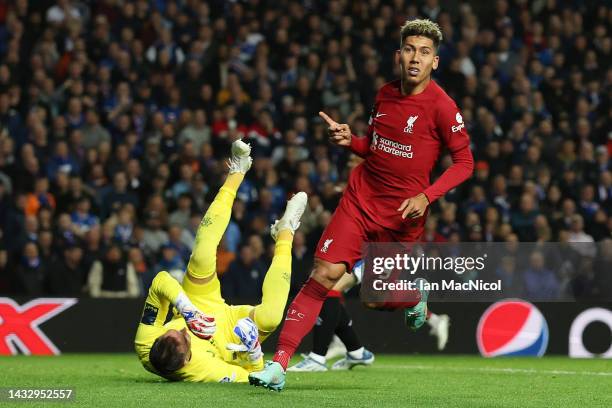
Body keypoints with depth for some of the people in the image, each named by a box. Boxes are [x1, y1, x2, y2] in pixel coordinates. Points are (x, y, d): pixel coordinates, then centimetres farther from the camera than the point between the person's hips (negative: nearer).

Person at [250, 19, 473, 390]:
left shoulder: (441, 106, -12)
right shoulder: (385, 95, 5)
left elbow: (465, 162, -9)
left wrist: (426, 196, -20)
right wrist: (350, 141, -2)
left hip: (402, 214, -3)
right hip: (361, 198, 3)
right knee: (325, 274, -12)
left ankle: (415, 298, 45)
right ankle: (280, 363, -12)